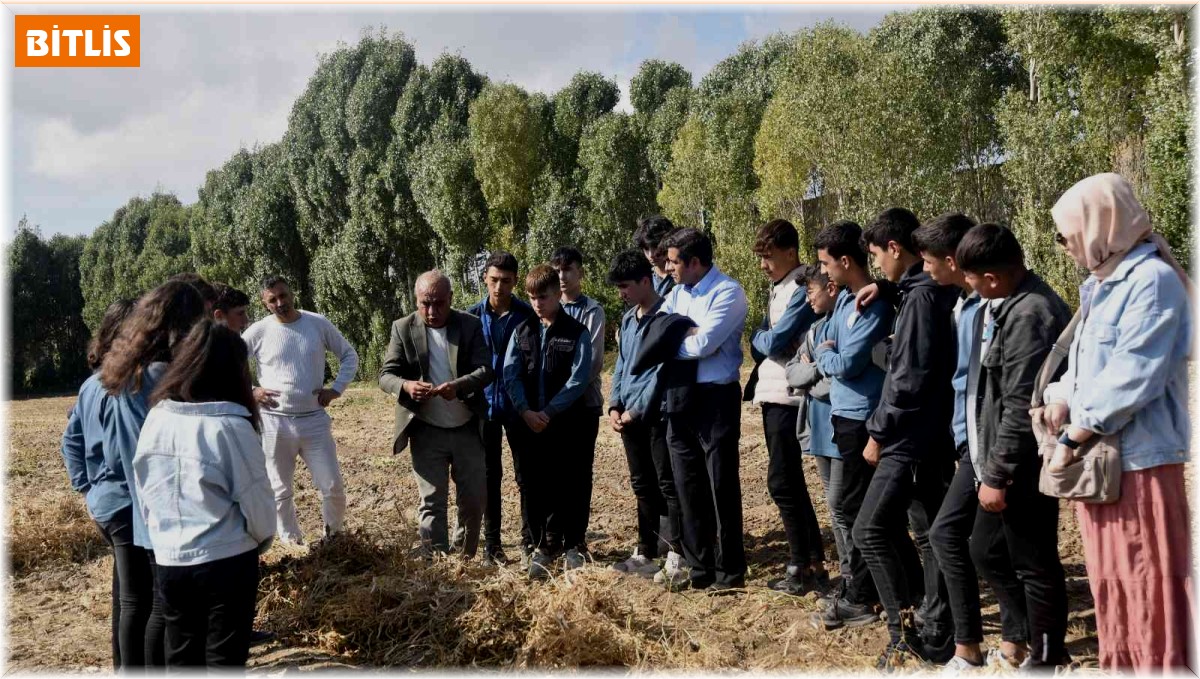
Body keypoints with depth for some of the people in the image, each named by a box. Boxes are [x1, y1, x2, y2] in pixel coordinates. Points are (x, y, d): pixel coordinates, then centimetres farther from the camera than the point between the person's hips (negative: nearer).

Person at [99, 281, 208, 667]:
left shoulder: (121, 374, 6)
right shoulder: (164, 377, -20)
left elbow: (112, 454, 11)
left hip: (131, 509, 8)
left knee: (134, 603, 17)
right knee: (165, 608, 5)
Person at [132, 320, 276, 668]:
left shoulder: (155, 419, -3)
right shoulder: (231, 426, -17)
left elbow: (144, 496, 6)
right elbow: (256, 499, -11)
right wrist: (262, 540, 8)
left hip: (168, 563, 5)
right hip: (226, 563, -5)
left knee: (180, 658, 19)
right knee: (224, 658, 10)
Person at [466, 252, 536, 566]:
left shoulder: (527, 315, -4)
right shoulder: (472, 316, 0)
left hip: (519, 405, -1)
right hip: (484, 405, 1)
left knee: (526, 474, 4)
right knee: (490, 476, 8)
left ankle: (529, 539, 15)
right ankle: (491, 543, 16)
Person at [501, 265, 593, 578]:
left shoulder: (577, 333, -3)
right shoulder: (522, 332, 7)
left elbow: (578, 380, -9)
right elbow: (510, 375, 1)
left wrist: (549, 412, -15)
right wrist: (525, 411, -13)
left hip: (565, 423, -3)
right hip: (528, 423, 3)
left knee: (564, 487, 3)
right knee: (532, 487, 6)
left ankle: (548, 547, 18)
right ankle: (542, 546, 20)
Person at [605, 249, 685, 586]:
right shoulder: (628, 318, 14)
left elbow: (662, 370, -15)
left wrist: (637, 410, -14)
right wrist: (614, 405, 5)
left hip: (657, 414, -8)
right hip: (629, 415, 8)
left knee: (668, 486, -2)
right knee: (643, 487, 14)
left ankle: (677, 558, 5)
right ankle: (647, 553, 23)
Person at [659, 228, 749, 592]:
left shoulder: (727, 291, -12)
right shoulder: (677, 292, 11)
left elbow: (704, 344, -21)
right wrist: (684, 333, -13)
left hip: (716, 397, -7)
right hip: (679, 397, 7)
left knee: (722, 487, 2)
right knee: (688, 486, 12)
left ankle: (730, 572, 15)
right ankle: (698, 568, 24)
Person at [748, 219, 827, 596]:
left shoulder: (802, 291, -13)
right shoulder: (778, 290, 16)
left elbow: (774, 342, -19)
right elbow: (761, 346, 16)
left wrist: (756, 337, 0)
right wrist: (759, 344, -5)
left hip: (788, 397, -10)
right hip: (773, 395, 10)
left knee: (782, 483, -4)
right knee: (790, 482, 13)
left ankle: (803, 567, 7)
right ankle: (812, 563, 21)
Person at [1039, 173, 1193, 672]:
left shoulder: (1152, 280, -16)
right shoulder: (1101, 284, 14)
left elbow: (1129, 379, -23)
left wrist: (1072, 436, -16)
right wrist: (1060, 400, -2)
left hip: (1138, 460, -9)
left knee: (1149, 590, 1)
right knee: (1111, 583, 18)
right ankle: (1119, 667, 32)